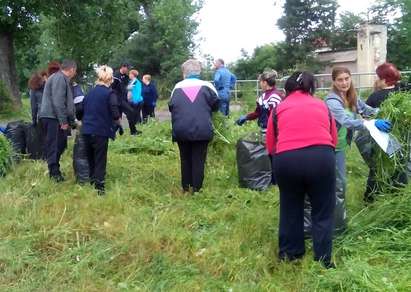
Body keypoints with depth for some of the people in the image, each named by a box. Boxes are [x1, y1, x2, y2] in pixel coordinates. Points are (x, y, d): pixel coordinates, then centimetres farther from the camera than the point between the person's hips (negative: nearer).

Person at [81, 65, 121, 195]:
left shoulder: (90, 92, 12)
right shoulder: (110, 93, -7)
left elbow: (82, 109, 18)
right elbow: (115, 115, -13)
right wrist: (118, 123, 6)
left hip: (86, 131, 6)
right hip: (101, 131, -5)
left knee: (90, 159, 18)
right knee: (100, 160, 1)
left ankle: (92, 182, 27)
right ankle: (99, 187, -2)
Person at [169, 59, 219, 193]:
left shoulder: (178, 87, 4)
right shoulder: (206, 86, -1)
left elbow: (171, 107, 9)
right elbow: (216, 104, 6)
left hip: (181, 129, 2)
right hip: (201, 129, -2)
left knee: (185, 158, 15)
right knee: (198, 159, 6)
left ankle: (185, 187, 21)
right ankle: (196, 187, 7)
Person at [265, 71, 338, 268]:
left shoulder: (279, 108, 19)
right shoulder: (322, 105, 22)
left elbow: (270, 146, 17)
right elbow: (334, 139, 23)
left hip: (287, 159, 0)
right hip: (322, 156, 0)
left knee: (290, 209, 20)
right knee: (323, 211, 15)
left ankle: (289, 254, 32)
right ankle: (323, 260, 18)